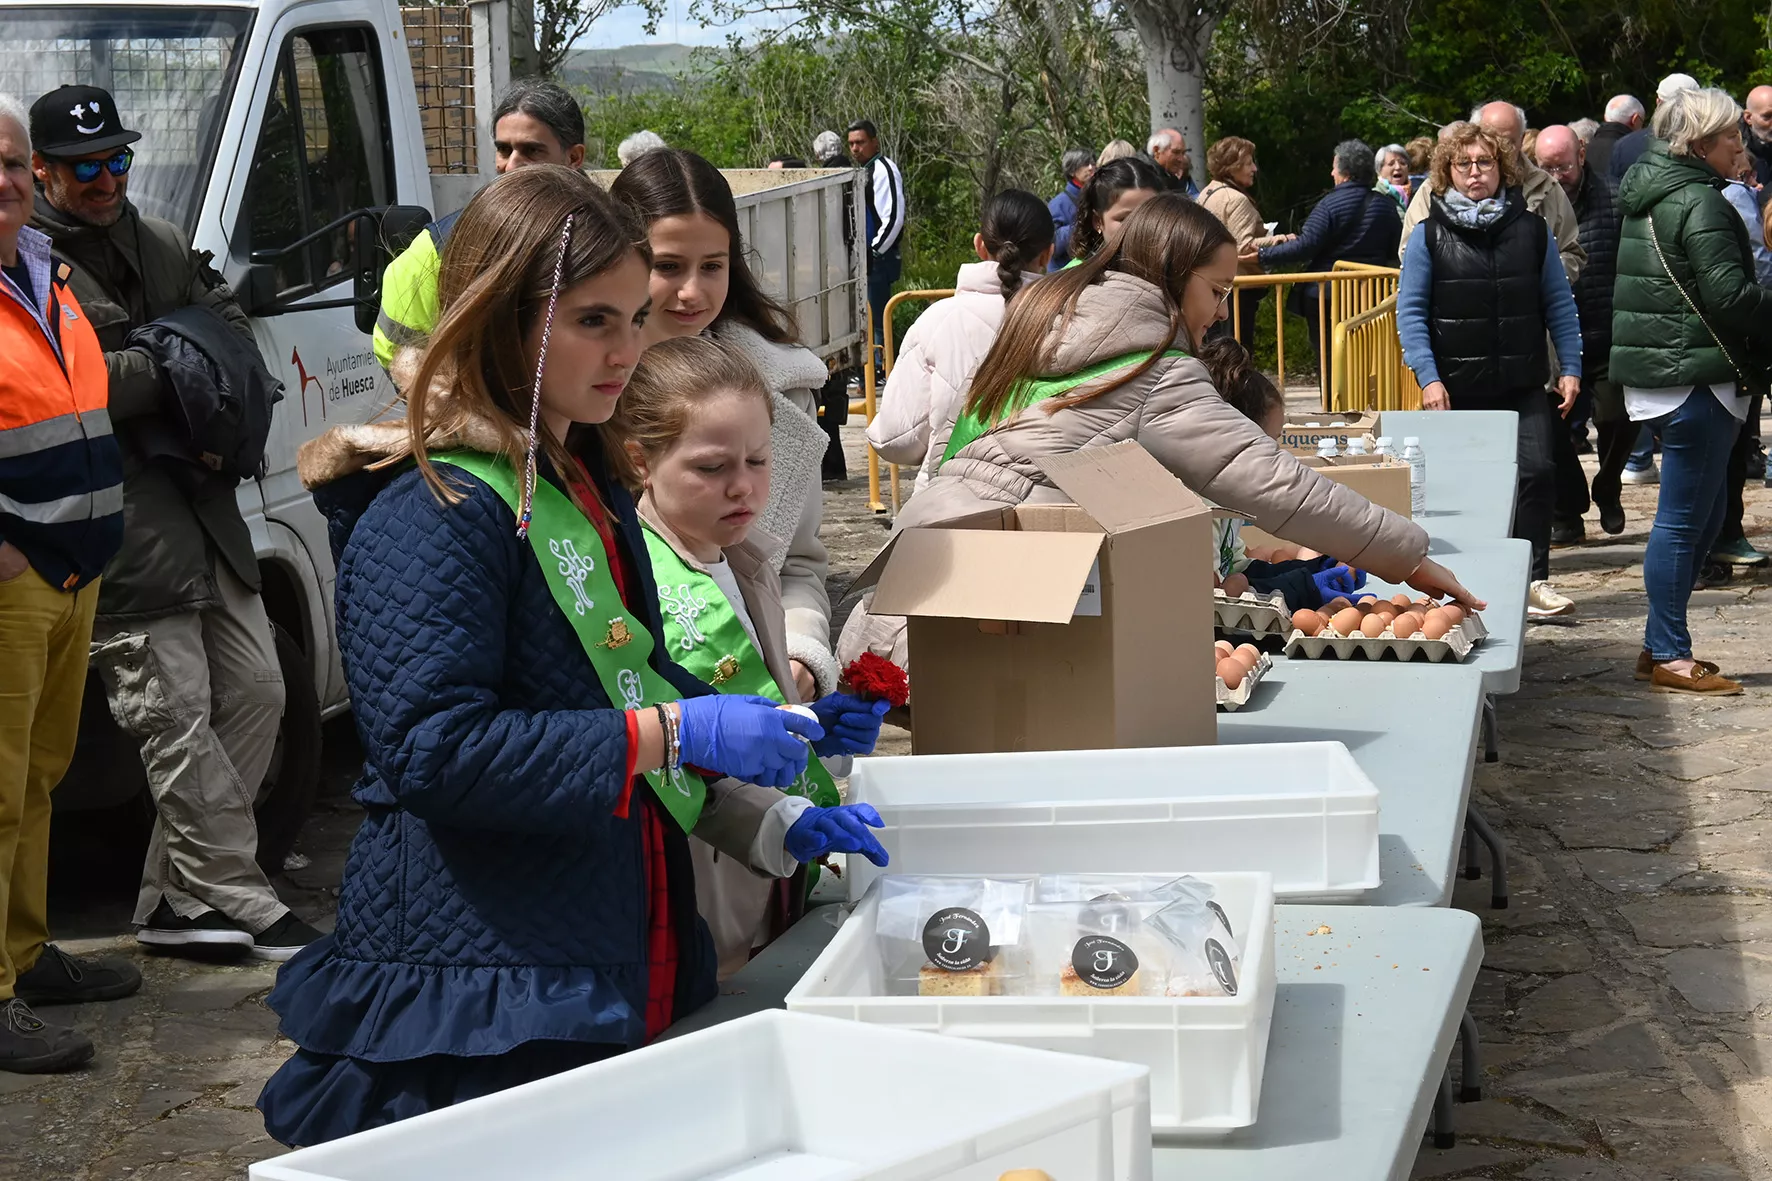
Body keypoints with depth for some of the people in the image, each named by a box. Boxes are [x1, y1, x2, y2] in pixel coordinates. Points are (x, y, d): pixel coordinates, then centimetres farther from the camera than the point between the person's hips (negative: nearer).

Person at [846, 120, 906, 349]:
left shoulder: (883, 170, -13)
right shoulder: (864, 170, 17)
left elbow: (893, 218, -21)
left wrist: (874, 252, -18)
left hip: (878, 259, -10)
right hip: (866, 259, 10)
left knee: (876, 321, -7)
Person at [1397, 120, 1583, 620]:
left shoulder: (1531, 229, 6)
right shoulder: (1429, 235, 0)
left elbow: (1559, 303, 10)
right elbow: (1410, 312, -1)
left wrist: (1570, 367, 2)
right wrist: (1428, 377, -10)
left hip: (1524, 386, 1)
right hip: (1457, 387, -1)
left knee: (1537, 471, -11)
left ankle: (1534, 582, -3)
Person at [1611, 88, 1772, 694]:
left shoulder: (1649, 195, 16)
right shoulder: (1699, 201, -15)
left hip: (1656, 370, 10)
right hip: (1695, 376, -10)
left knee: (1703, 509, 16)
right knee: (1685, 518, -4)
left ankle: (1661, 646, 19)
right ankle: (1670, 656, 1)